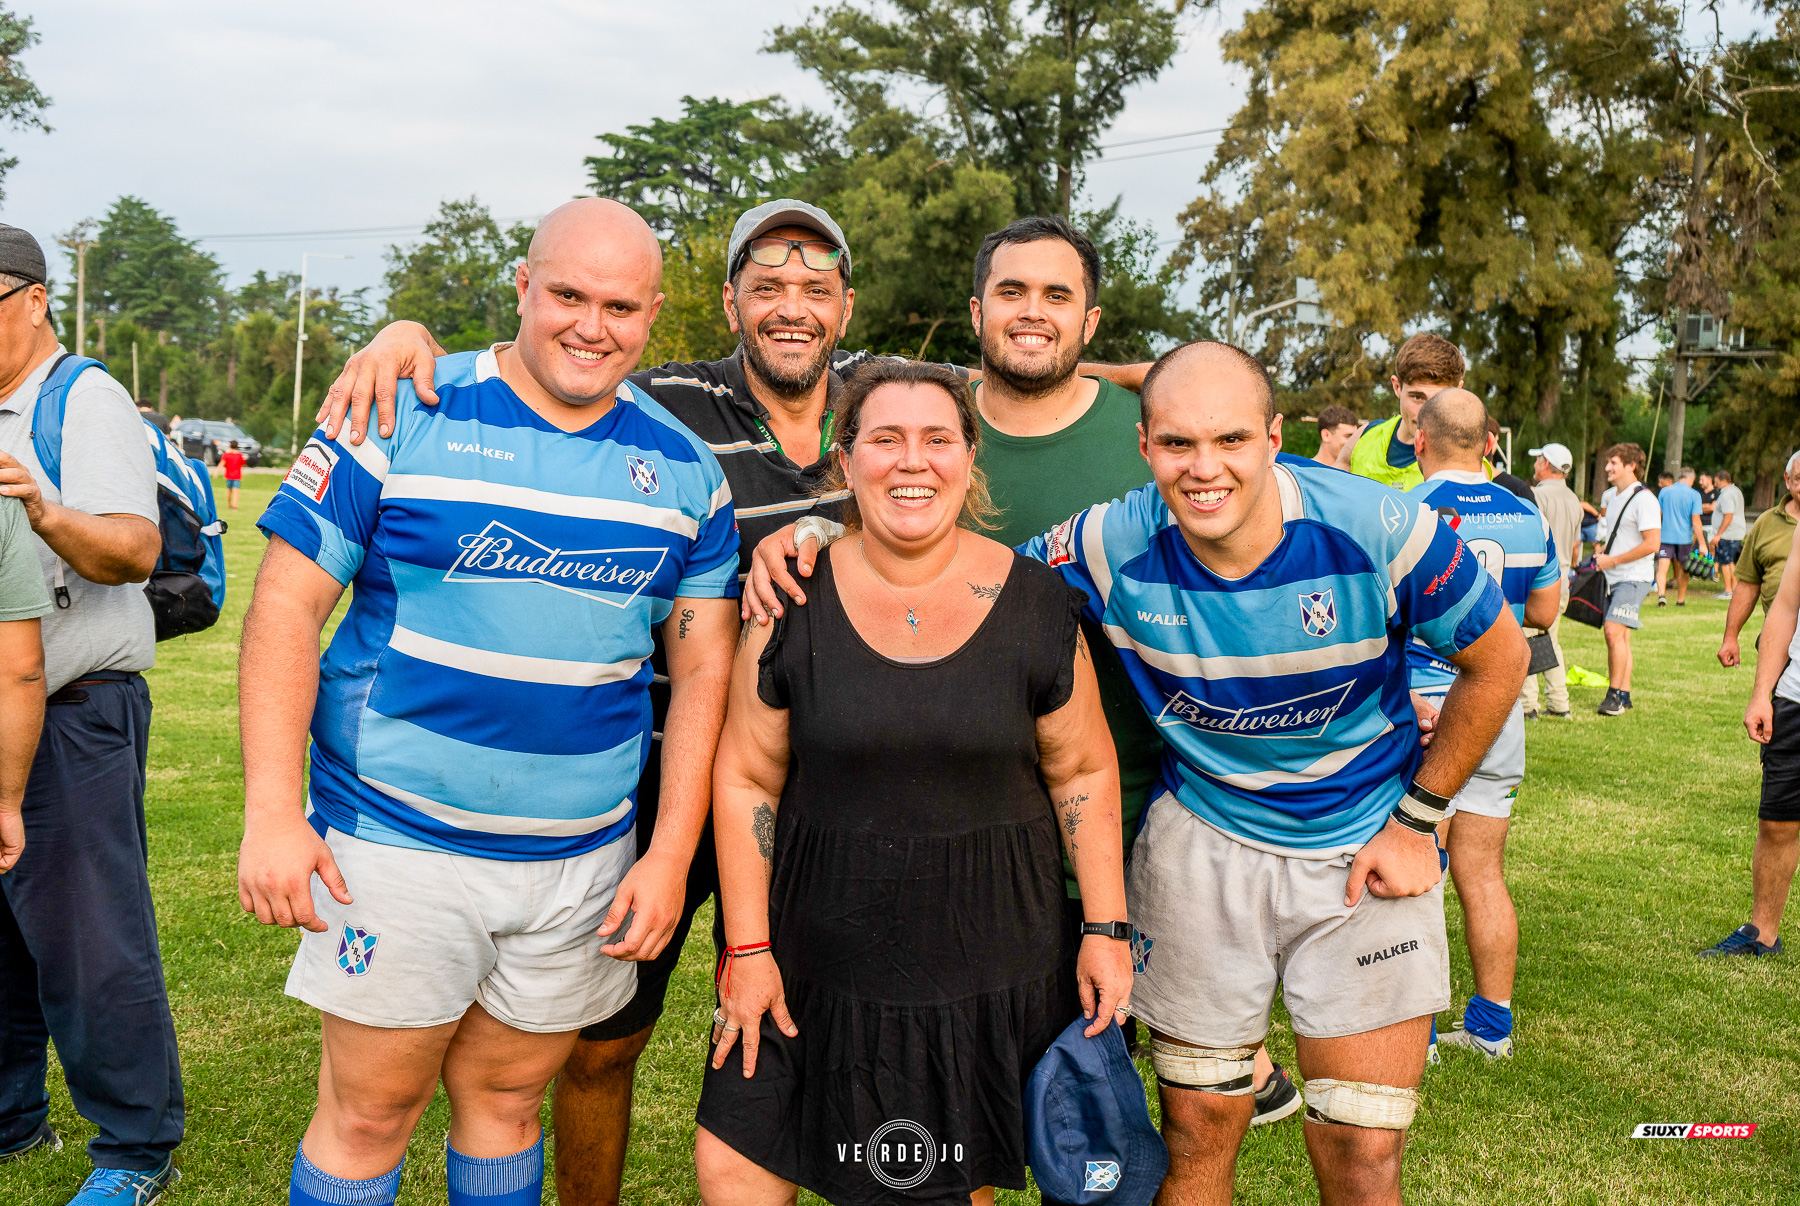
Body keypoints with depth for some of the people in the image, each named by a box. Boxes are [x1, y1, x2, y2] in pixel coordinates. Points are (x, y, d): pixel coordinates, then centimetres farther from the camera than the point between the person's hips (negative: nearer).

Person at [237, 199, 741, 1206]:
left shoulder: (683, 468, 4)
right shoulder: (403, 416, -6)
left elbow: (705, 668, 5)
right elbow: (289, 602, -6)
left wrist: (670, 855, -1)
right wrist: (273, 813, -13)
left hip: (584, 856, 3)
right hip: (397, 836, -2)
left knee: (509, 1096, 14)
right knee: (373, 1107, 6)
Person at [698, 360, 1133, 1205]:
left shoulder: (1037, 604, -6)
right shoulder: (796, 600, -7)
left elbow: (1084, 772, 3)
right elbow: (746, 778, -2)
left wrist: (1106, 927, 2)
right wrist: (747, 947, -3)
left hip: (990, 960, 0)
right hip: (824, 952, 0)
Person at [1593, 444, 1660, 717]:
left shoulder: (1643, 499, -12)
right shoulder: (1610, 496, 15)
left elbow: (1652, 543, -18)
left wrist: (1613, 560, -16)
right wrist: (1601, 554, 9)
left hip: (1633, 578, -9)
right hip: (1612, 578, 9)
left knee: (1614, 632, -18)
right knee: (1619, 636, 9)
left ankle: (1615, 694, -14)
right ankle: (1624, 694, 14)